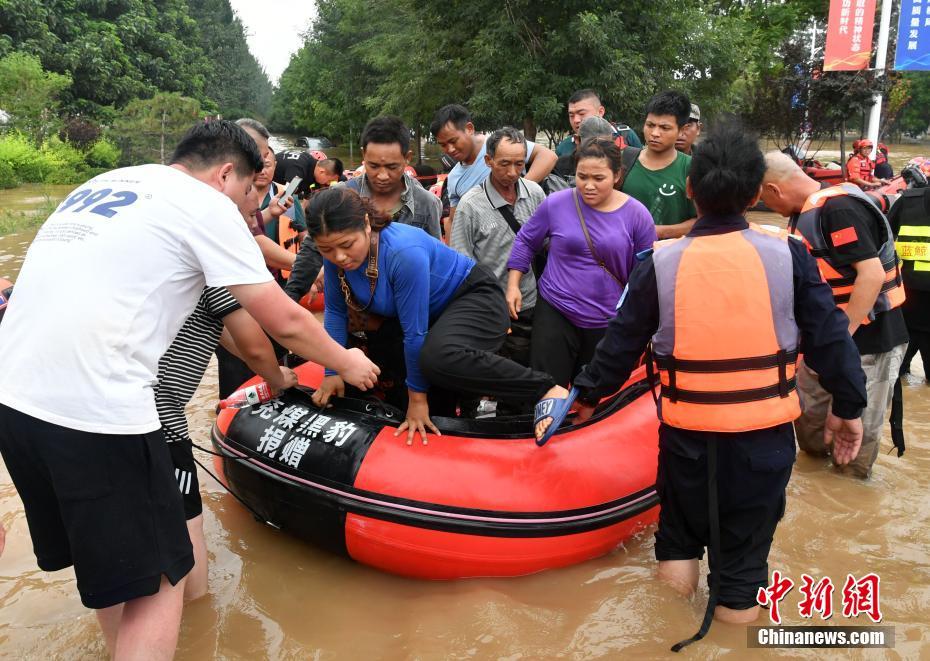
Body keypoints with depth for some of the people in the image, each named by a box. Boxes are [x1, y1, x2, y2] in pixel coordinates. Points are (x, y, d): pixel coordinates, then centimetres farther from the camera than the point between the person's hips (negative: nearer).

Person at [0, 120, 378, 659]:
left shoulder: (102, 183, 21)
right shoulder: (207, 205, -1)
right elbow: (285, 322, 0)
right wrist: (348, 362, 18)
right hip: (96, 411, -8)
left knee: (105, 551, 24)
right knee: (158, 579, 6)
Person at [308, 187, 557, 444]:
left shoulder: (404, 253, -34)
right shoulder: (336, 253, -14)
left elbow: (415, 332, -28)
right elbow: (335, 311, 0)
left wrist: (417, 396, -19)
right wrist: (333, 372, -3)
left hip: (475, 299, -8)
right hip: (436, 311, 8)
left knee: (438, 358, -35)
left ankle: (545, 389, -25)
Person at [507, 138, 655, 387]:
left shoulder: (636, 215, -6)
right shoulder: (556, 203, -7)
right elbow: (525, 242, 6)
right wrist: (513, 286, 0)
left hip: (608, 323, 1)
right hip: (555, 314, -1)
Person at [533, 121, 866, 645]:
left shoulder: (661, 263, -7)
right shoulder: (787, 254, -8)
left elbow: (621, 344, 0)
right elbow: (829, 337, -3)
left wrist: (587, 397, 14)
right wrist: (849, 407, 9)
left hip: (686, 429, 1)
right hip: (765, 431, 0)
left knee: (680, 527, 25)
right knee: (745, 538, 16)